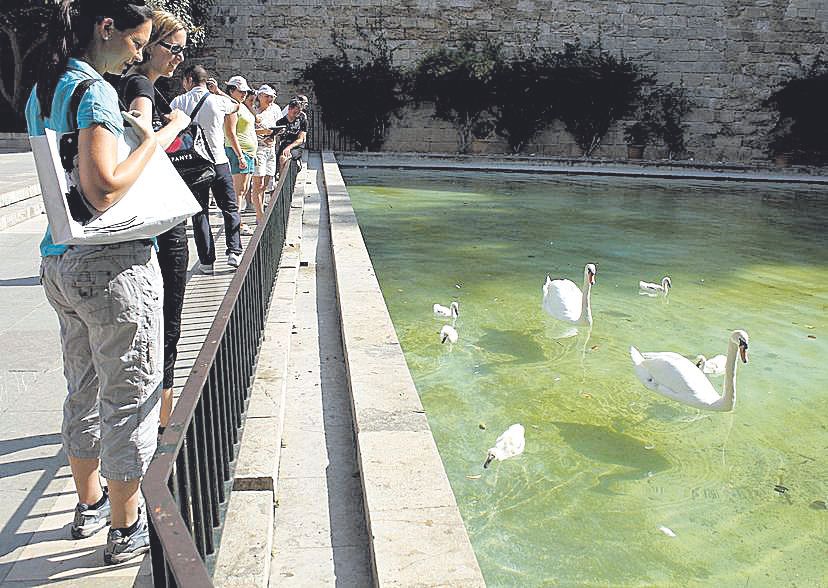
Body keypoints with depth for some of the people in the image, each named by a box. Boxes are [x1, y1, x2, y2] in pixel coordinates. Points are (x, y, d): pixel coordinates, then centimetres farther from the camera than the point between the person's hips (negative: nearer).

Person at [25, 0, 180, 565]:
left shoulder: (42, 92, 13)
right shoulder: (95, 91, -16)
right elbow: (104, 191, -26)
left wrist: (127, 128, 16)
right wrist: (152, 140, -14)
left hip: (60, 261, 9)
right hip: (113, 265, -9)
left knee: (85, 389, 21)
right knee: (130, 395, 4)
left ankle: (90, 503, 39)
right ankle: (125, 530, 19)